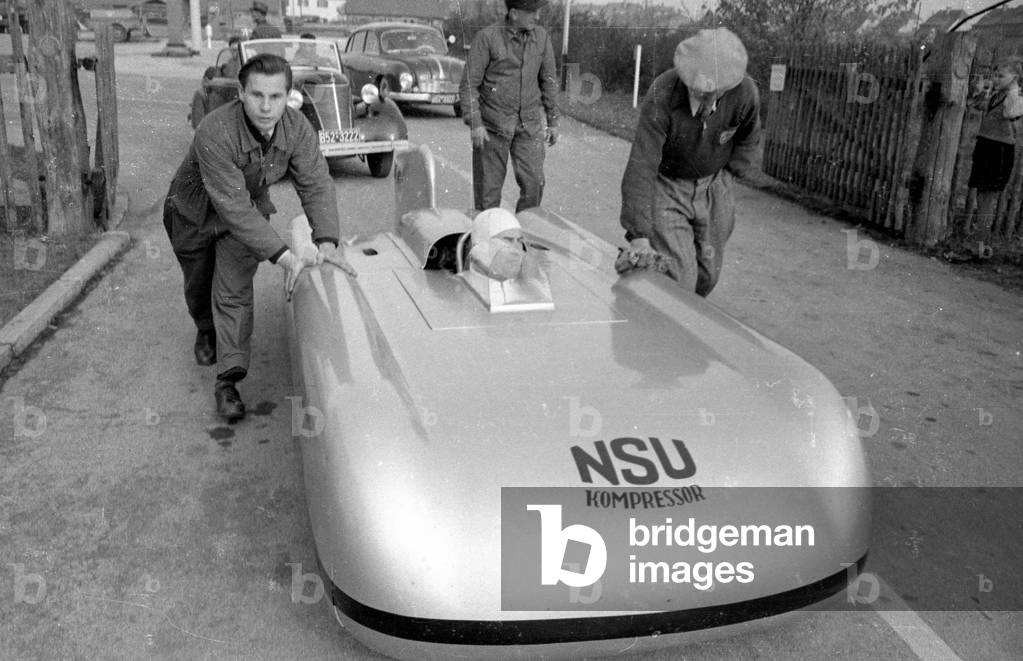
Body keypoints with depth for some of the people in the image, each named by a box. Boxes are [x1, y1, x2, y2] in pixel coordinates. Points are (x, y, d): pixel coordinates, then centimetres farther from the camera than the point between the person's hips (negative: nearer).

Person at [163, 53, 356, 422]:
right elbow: (233, 207, -42)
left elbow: (316, 184, -24)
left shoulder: (297, 129, -25)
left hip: (248, 213, 2)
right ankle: (206, 331, 51)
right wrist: (284, 257, -46)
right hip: (193, 215, -2)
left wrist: (326, 243, -40)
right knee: (199, 286, 19)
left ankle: (228, 379, -8)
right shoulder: (214, 134, -40)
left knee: (234, 292, -10)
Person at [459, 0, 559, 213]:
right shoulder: (487, 37, -10)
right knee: (488, 186, 3)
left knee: (534, 184, -6)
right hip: (492, 126, -3)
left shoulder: (541, 37, 2)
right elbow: (469, 83, -9)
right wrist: (475, 124, -16)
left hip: (529, 124, 3)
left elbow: (549, 80, 11)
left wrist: (553, 122, 11)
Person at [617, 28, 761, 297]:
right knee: (678, 277, -15)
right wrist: (639, 237, -38)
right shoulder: (662, 96, -31)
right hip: (666, 187, -4)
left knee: (707, 276, 12)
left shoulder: (745, 92, -21)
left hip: (713, 187, 4)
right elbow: (641, 167, -34)